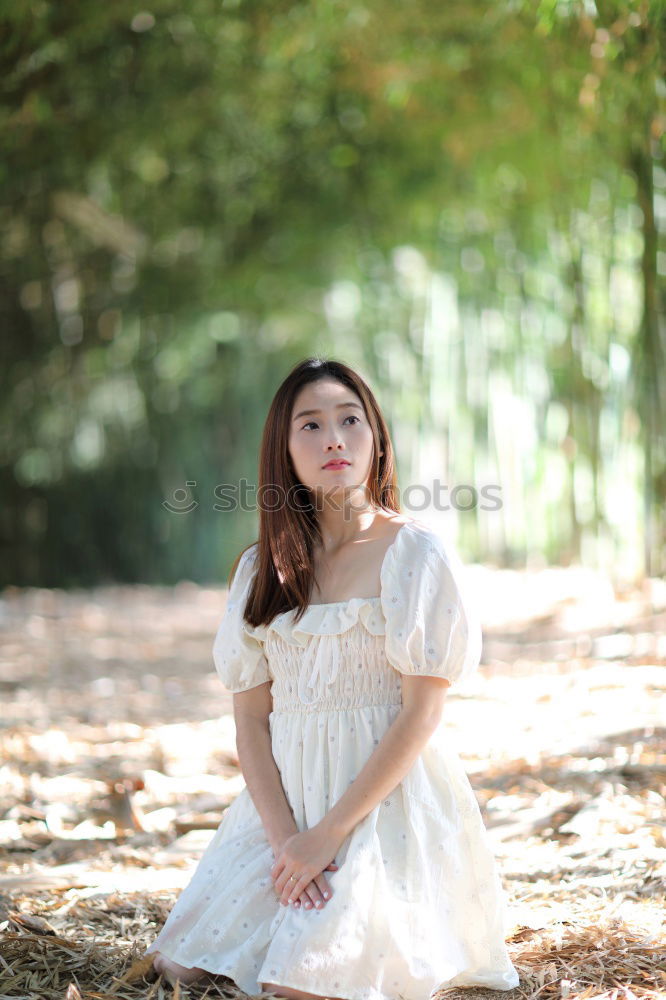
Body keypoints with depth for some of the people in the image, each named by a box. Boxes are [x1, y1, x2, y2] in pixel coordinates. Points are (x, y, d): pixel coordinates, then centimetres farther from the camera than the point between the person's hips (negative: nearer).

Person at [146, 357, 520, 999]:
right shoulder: (263, 567, 7)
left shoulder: (414, 554, -7)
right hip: (283, 802, 5)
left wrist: (329, 832, -16)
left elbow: (422, 712, -12)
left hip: (386, 798, -5)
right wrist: (284, 837, -12)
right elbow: (250, 717, 3)